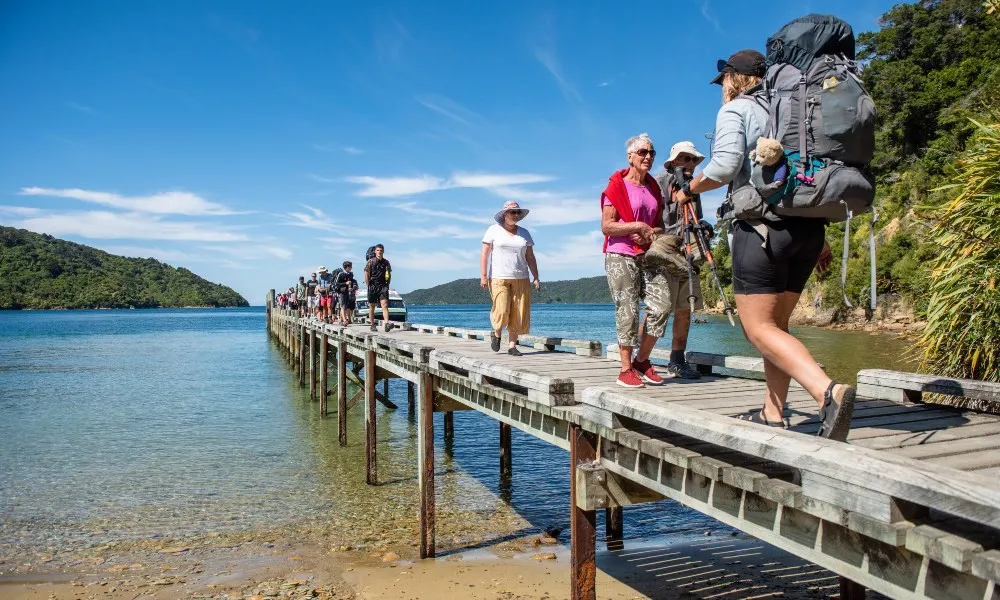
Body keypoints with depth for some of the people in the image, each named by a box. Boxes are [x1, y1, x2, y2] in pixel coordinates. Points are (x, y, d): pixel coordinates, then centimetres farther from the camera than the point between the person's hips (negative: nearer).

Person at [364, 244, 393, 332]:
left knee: (385, 305, -13)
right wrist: (368, 286, -5)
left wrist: (387, 284, 8)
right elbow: (366, 274, -1)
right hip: (373, 286, -1)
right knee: (372, 306, 7)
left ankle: (387, 324, -24)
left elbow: (389, 274, 18)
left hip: (383, 286, 1)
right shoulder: (370, 262, -1)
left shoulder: (386, 262, 9)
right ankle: (372, 325, 18)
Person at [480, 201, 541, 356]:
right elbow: (484, 254, -2)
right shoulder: (494, 230, 2)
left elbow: (530, 257, 12)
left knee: (518, 314, -3)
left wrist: (536, 278, 4)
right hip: (498, 278, -3)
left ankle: (512, 346, 8)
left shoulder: (524, 233, 12)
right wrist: (483, 276, -11)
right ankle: (496, 334, 15)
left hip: (520, 279, 3)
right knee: (502, 310, -15)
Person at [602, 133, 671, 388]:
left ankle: (642, 360, 10)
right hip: (621, 255, -6)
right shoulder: (616, 185, -3)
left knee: (662, 304, -7)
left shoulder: (653, 187, 16)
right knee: (628, 311, -6)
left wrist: (651, 232, -2)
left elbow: (660, 225, 20)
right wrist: (638, 226, -14)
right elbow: (606, 226, -10)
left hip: (648, 254, 6)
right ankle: (626, 369, 4)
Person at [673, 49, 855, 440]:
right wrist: (819, 240, 21)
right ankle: (773, 414, 15)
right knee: (776, 323, 14)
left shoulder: (735, 109, 3)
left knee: (759, 327, -7)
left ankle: (829, 392, -26)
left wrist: (689, 190, 4)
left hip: (763, 225, -8)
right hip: (809, 227, 8)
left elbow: (725, 166, -15)